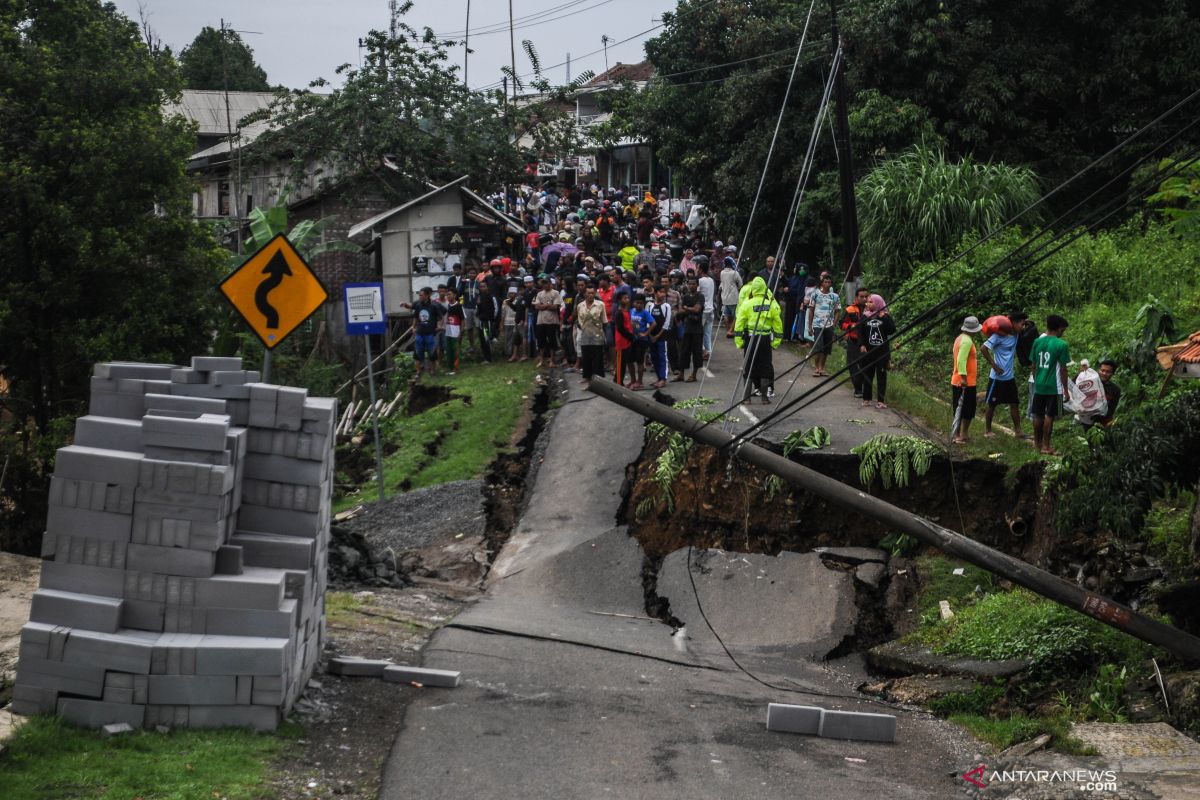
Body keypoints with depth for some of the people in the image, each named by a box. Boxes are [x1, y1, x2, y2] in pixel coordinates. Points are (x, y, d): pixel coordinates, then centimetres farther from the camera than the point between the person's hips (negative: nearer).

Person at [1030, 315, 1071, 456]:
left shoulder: (1038, 342, 2)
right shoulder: (1061, 345, -12)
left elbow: (1034, 365, 9)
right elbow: (1063, 369, -10)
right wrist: (1066, 390, -4)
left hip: (1039, 386, 5)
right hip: (1054, 387, -5)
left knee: (1038, 415, 13)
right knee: (1049, 416, 1)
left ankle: (1038, 443, 24)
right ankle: (1046, 446, 4)